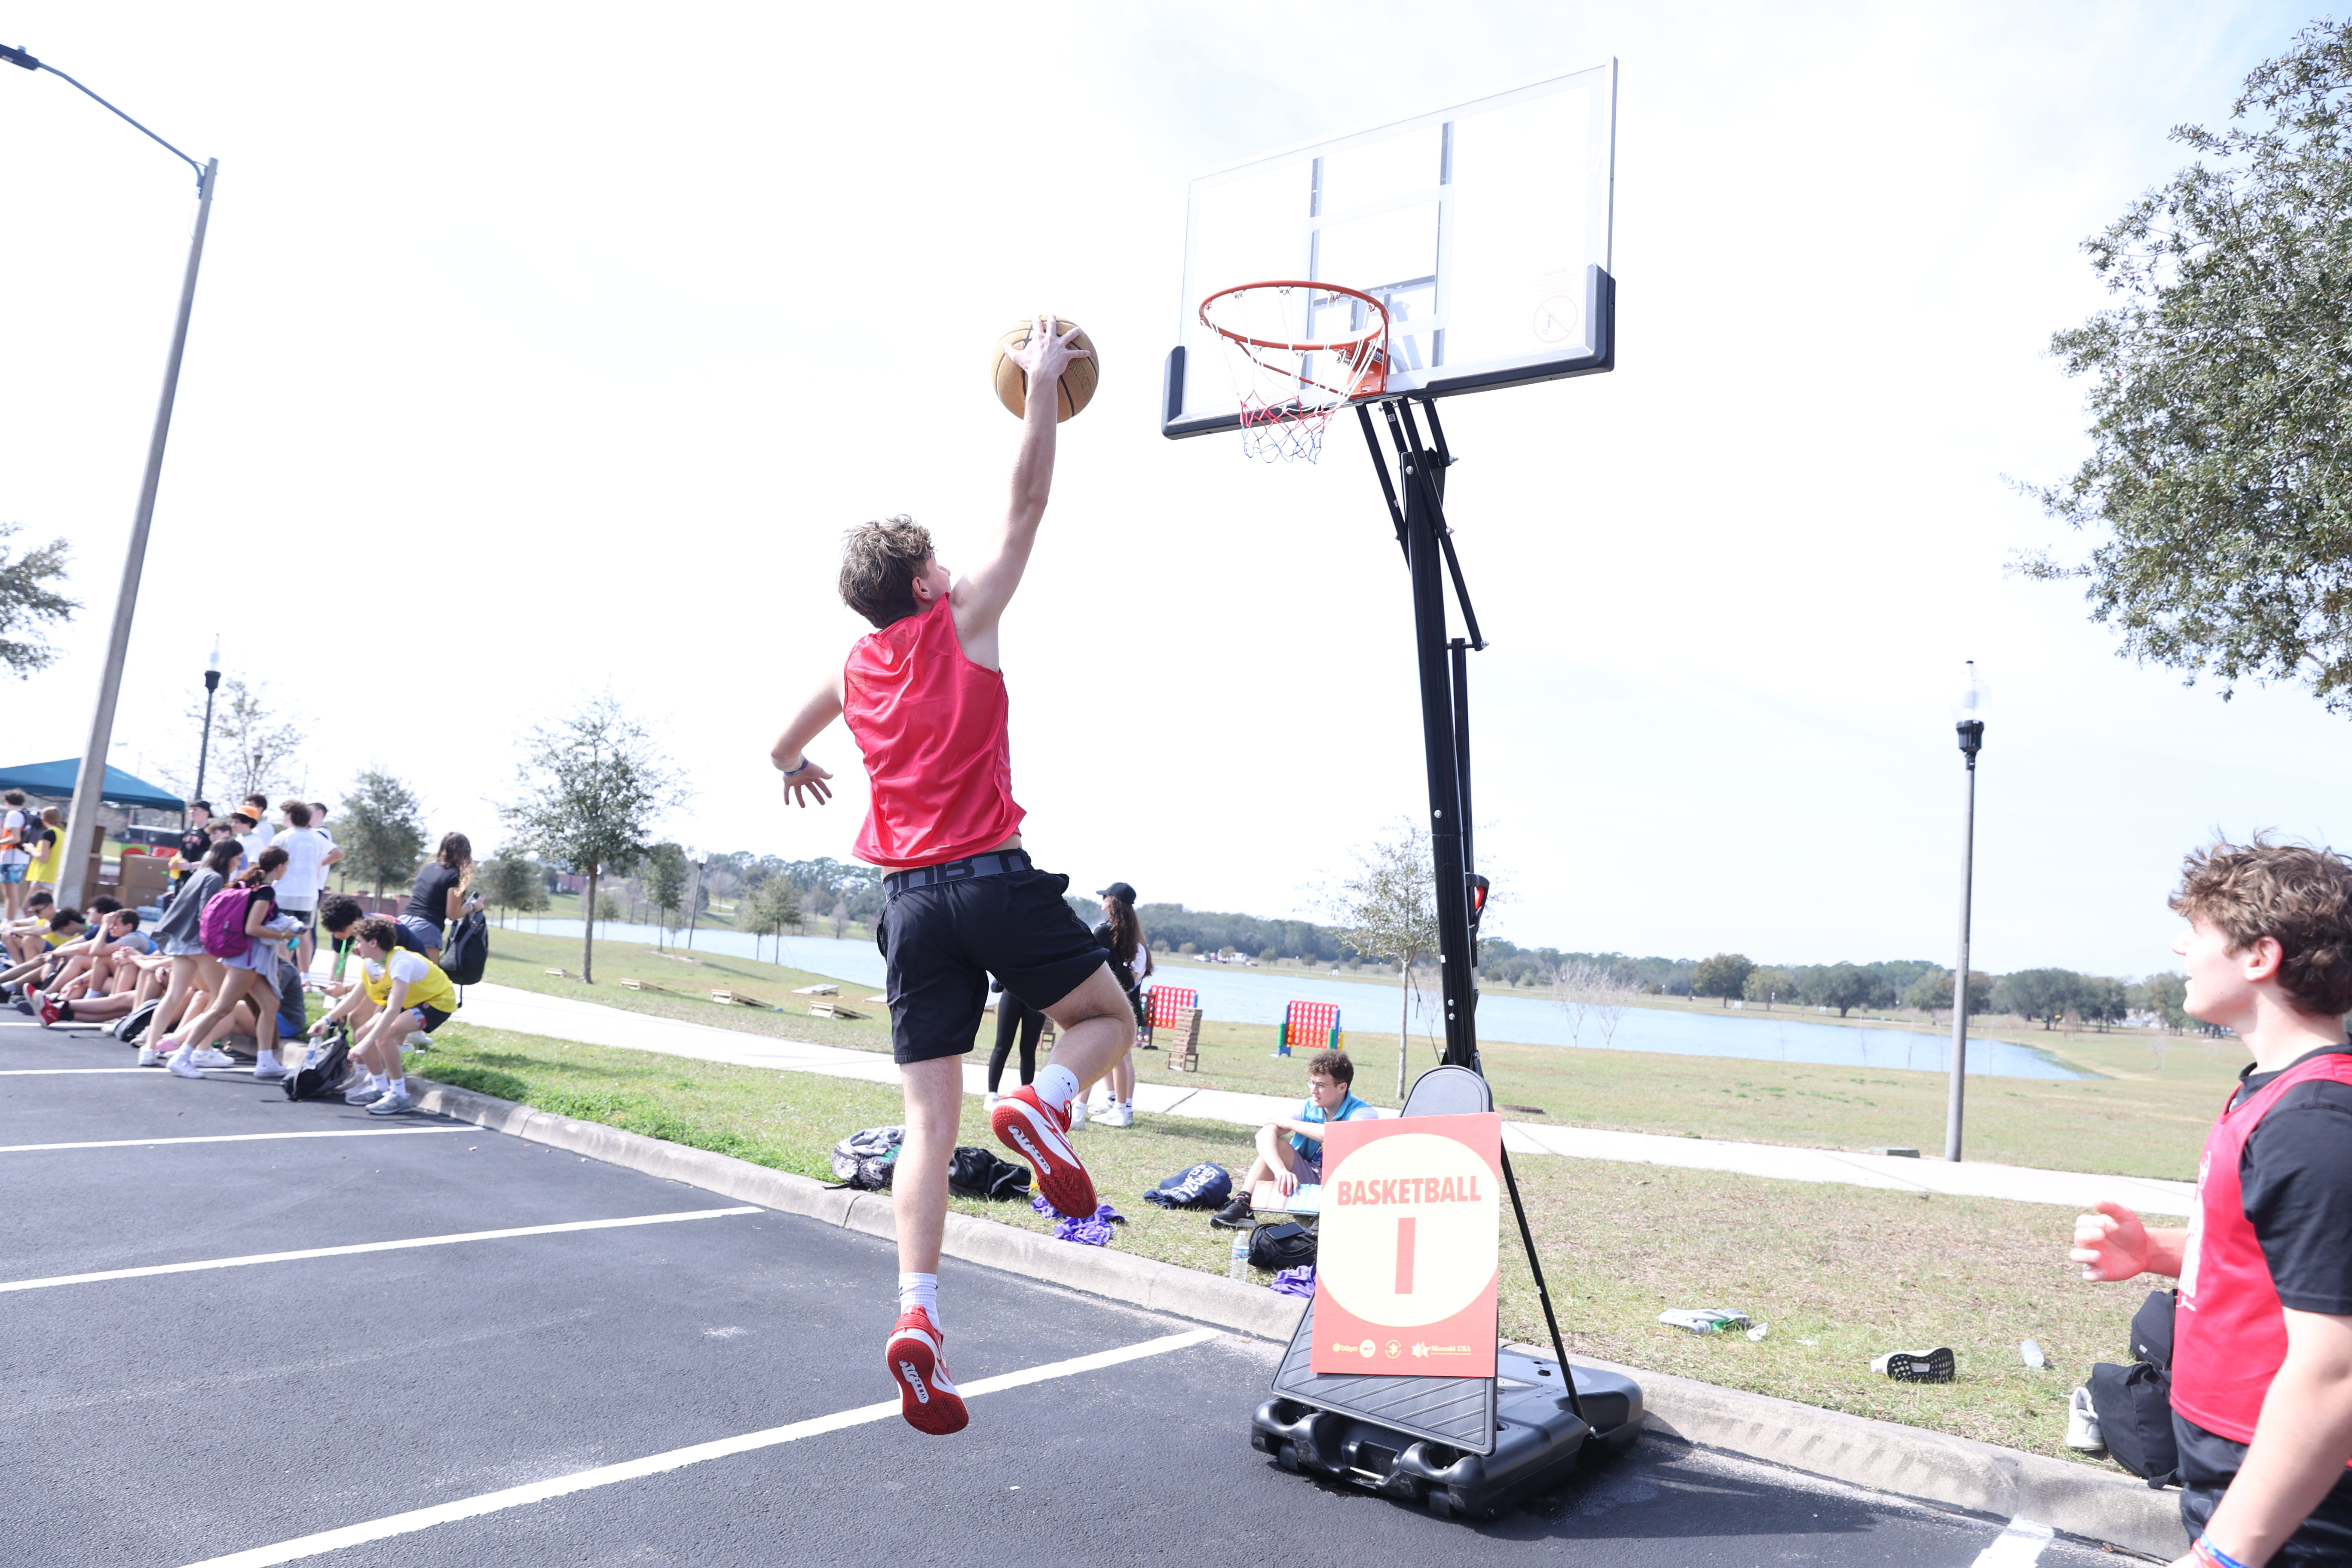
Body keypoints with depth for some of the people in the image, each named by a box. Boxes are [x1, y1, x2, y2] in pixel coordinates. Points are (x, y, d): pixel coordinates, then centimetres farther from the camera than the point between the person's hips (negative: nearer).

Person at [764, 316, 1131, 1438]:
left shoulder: (854, 671, 16)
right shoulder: (961, 625, 2)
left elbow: (788, 742, 36)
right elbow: (1027, 501, 3)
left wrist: (792, 764, 59)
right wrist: (1044, 386, 12)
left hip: (909, 899, 5)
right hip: (993, 880, -4)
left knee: (929, 1121, 4)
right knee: (1107, 1019, 15)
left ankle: (917, 1311, -9)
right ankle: (1040, 1104, -17)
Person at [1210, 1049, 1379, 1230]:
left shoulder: (1364, 1113, -11)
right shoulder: (1307, 1108, -1)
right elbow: (1263, 1134, -16)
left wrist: (1290, 1123, -21)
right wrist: (1281, 1171, -37)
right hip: (1306, 1180, 4)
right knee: (1269, 1134, -16)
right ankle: (1243, 1204, -25)